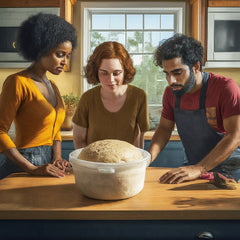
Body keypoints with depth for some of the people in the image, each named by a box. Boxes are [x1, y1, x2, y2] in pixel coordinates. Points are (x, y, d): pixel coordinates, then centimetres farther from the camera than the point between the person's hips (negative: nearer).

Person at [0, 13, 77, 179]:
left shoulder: (52, 86, 11)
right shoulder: (18, 82, -11)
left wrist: (57, 158, -1)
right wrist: (32, 169, -18)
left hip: (47, 167, 6)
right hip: (21, 168, -6)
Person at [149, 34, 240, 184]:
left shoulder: (226, 88, -15)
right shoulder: (171, 92, 1)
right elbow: (164, 128, 9)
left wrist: (198, 169, -30)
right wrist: (147, 158, -8)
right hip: (194, 169, 5)